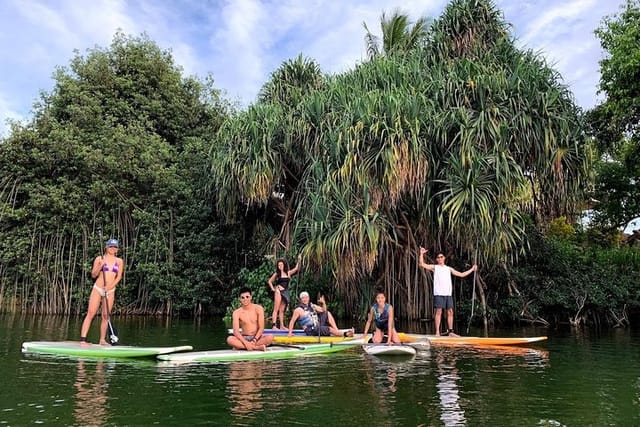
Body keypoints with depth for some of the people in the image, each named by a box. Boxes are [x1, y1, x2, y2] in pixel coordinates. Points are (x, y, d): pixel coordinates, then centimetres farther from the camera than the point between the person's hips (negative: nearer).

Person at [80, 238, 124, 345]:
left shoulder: (119, 261, 7)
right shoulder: (99, 259, 2)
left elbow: (119, 277, 2)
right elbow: (93, 275, 1)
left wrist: (111, 286, -13)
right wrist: (100, 266, -17)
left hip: (110, 291, 2)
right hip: (98, 289, -2)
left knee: (106, 316, 4)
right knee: (91, 313, -8)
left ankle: (102, 340, 11)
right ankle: (82, 339, -10)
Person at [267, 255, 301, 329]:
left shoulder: (288, 273, 10)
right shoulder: (276, 274, 3)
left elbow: (296, 268, 6)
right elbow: (269, 281, 9)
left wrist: (299, 261, -3)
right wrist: (273, 289, -1)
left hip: (286, 292, 4)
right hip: (278, 292, -4)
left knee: (282, 310, 8)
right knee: (276, 309, -8)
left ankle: (282, 325, 9)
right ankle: (274, 325, -13)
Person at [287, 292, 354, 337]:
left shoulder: (312, 306, 14)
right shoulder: (299, 309, -7)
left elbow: (324, 311, 19)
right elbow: (292, 322, -8)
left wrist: (323, 303, 1)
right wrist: (290, 333, -17)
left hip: (318, 326, 8)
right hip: (311, 330, -8)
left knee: (328, 313, 1)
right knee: (330, 329, -25)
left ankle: (337, 331, -10)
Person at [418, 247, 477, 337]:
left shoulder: (449, 269, 21)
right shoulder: (434, 267, 9)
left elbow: (462, 274, 27)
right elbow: (421, 264, -3)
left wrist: (472, 269, 26)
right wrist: (421, 254, -12)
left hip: (448, 293, 4)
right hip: (439, 293, -4)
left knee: (450, 312, 2)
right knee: (439, 311, -7)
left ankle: (450, 331, 9)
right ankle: (437, 332, -5)